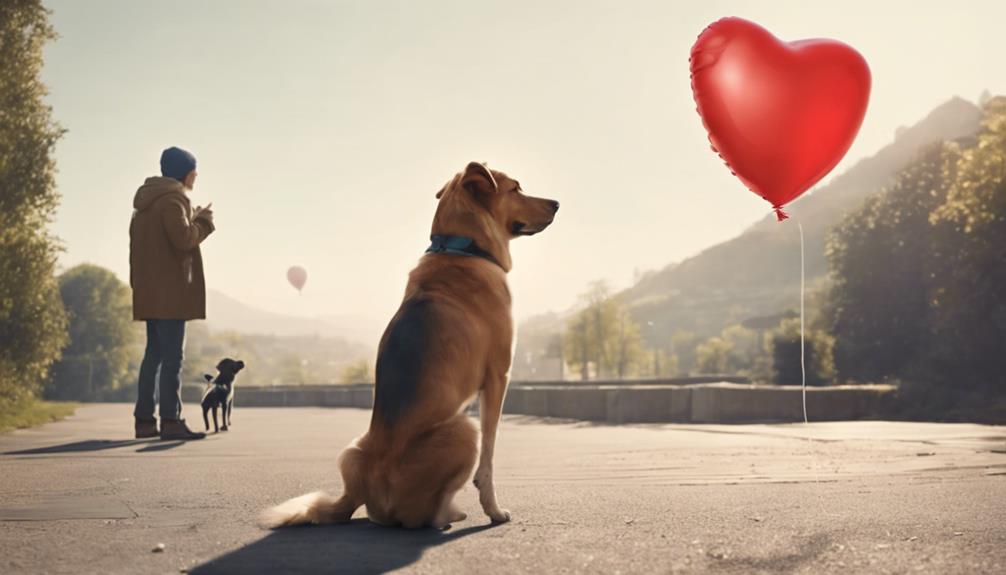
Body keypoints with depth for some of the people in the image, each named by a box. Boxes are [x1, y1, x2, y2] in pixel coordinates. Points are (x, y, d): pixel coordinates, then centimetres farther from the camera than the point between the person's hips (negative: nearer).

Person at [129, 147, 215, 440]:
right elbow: (183, 238, -21)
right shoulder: (171, 199, -11)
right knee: (173, 355, -9)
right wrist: (204, 221, -6)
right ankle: (171, 420, -10)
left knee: (154, 354, 12)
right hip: (170, 291, -10)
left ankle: (144, 420, 13)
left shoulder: (147, 202, 19)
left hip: (150, 292, 10)